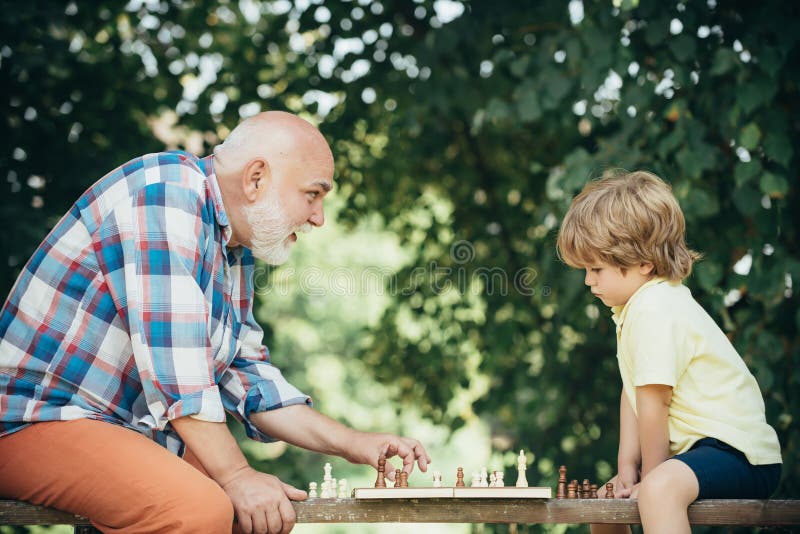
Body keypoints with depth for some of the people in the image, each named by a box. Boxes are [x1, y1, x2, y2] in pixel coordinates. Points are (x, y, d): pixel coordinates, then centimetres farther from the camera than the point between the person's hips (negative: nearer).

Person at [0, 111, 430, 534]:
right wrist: (235, 477, -21)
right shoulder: (165, 195, -17)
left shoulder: (235, 246, 13)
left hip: (133, 431, 10)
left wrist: (352, 444, 8)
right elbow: (173, 361, -24)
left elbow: (247, 375, 16)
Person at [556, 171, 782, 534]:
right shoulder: (637, 304, 12)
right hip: (697, 446, 11)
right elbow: (632, 393, 10)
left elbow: (653, 401, -21)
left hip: (739, 455, -11)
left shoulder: (654, 309, -22)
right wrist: (627, 466, 4)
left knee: (659, 489, -38)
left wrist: (649, 475, -11)